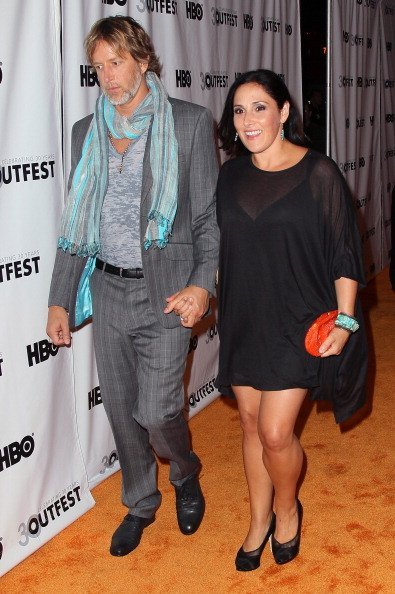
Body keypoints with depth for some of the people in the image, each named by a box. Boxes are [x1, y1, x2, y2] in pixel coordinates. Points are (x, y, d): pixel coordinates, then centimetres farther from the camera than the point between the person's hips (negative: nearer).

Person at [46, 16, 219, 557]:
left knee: (156, 411, -6)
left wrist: (202, 285, -16)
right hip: (107, 290, 4)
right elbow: (77, 223, 10)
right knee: (121, 409, 13)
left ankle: (186, 476, 28)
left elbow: (210, 214, -3)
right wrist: (60, 299, 7)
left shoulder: (191, 123, -3)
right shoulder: (87, 132, 8)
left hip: (165, 292, -4)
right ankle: (140, 504, 35)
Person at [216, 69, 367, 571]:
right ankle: (259, 521, 31)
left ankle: (286, 509, 25)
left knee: (275, 432, -5)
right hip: (242, 322, 5)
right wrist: (215, 300, 14)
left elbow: (344, 253, -8)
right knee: (251, 424, 12)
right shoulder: (230, 175, 4)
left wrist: (345, 321, -12)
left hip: (296, 324, -4)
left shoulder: (318, 174, -10)